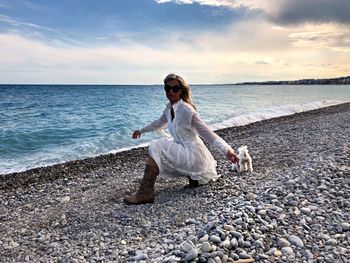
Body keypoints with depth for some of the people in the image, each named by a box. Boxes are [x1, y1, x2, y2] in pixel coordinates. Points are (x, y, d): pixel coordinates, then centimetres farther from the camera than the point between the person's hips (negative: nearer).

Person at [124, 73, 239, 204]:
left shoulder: (186, 110, -22)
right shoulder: (169, 108, 2)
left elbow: (206, 132, -26)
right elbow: (160, 123, 23)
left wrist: (227, 150, -35)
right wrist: (142, 130, 33)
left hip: (192, 153, -9)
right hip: (184, 150, 9)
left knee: (155, 148, -20)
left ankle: (146, 193, -17)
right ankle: (195, 177, 23)